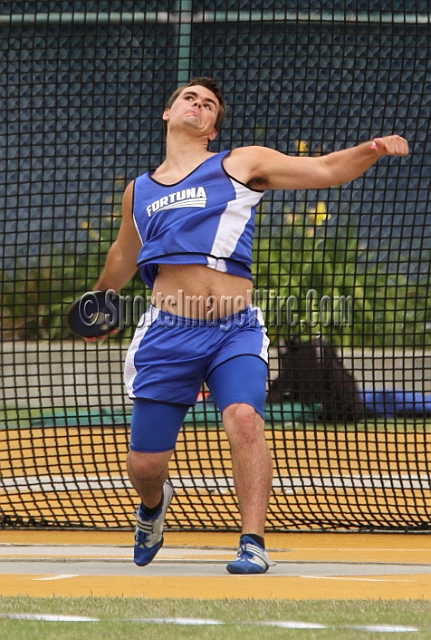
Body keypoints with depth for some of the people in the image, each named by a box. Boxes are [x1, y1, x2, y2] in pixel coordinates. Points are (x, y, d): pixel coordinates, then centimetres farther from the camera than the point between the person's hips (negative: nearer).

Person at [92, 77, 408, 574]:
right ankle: (153, 503, 38)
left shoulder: (241, 164, 8)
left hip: (235, 332, -2)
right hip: (168, 333, 2)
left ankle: (253, 544, -23)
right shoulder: (139, 192, 18)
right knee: (144, 465, 2)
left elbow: (326, 169, 2)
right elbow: (122, 258, 37)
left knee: (243, 419, -29)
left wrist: (371, 150, -17)